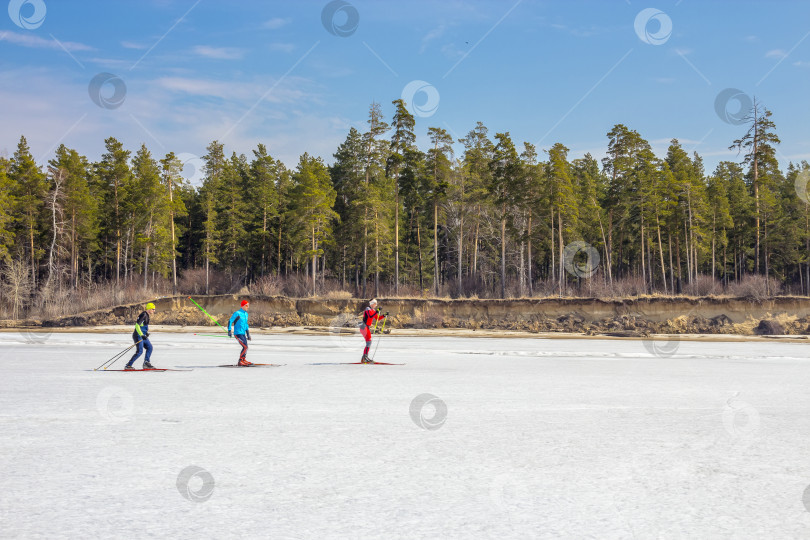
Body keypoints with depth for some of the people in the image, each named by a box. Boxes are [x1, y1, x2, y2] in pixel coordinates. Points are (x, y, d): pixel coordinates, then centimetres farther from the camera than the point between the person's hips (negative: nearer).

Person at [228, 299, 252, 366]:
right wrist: (229, 331, -18)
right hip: (238, 333, -9)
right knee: (245, 347, -15)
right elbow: (230, 321, -11)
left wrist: (248, 334, 24)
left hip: (243, 333, 9)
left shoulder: (246, 314, 14)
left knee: (245, 347, 15)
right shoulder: (237, 313, -12)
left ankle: (244, 360, 32)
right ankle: (240, 361, -7)